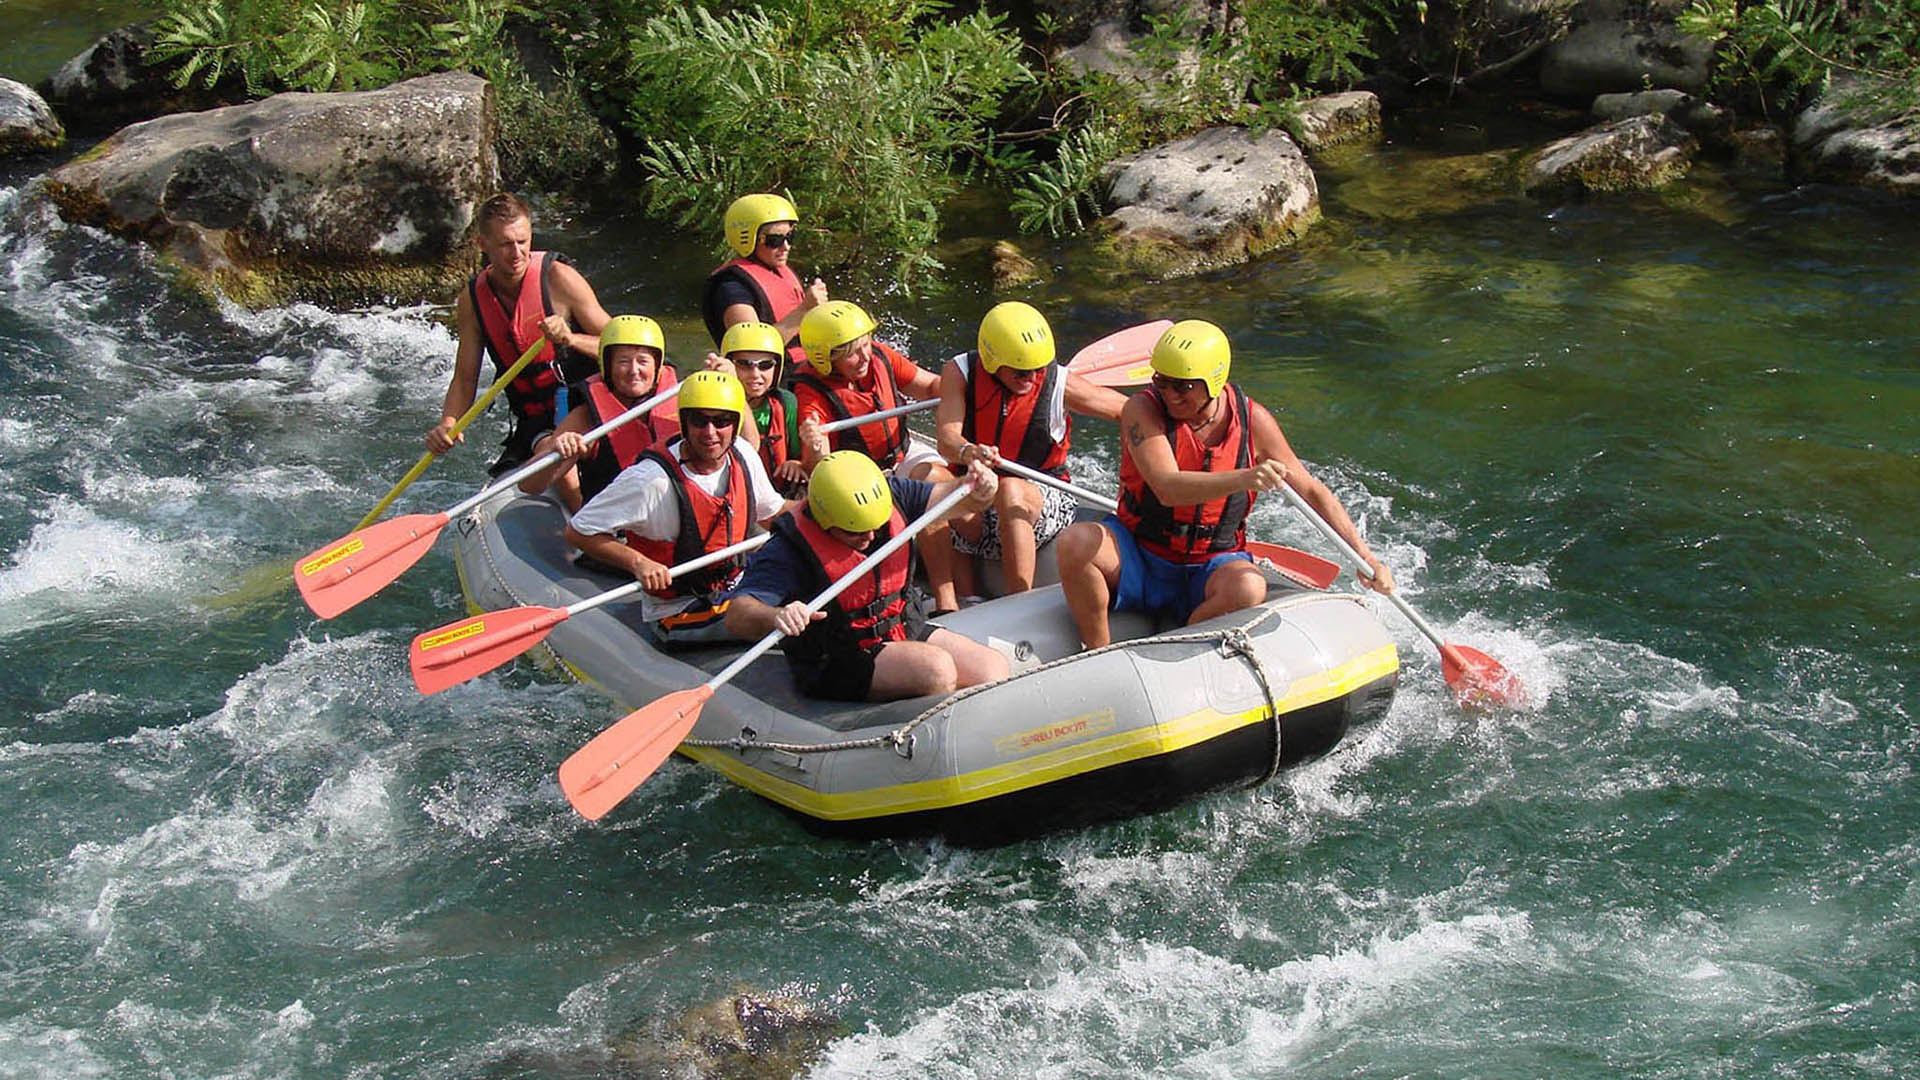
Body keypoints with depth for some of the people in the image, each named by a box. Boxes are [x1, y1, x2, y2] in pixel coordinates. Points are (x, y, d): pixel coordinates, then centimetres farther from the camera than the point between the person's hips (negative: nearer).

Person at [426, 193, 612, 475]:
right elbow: (464, 378, 6)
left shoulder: (557, 277, -12)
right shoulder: (472, 299, 1)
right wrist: (448, 424, -13)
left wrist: (571, 339, -29)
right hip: (534, 424, 5)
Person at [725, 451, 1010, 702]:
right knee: (936, 668, -28)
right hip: (835, 663, -6)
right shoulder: (791, 548, -22)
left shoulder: (890, 496, -5)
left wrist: (977, 490, -28)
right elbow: (737, 616, -29)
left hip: (904, 630, 6)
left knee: (995, 667, -12)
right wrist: (776, 617, -52)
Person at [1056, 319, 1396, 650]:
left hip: (1209, 569, 1)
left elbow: (1312, 491, 3)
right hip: (1137, 559, -1)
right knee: (1077, 542, -31)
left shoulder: (1251, 420, -6)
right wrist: (1243, 479, -46)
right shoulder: (1144, 411, -15)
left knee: (1248, 589, -34)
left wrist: (1365, 557, -6)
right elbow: (1167, 489, -31)